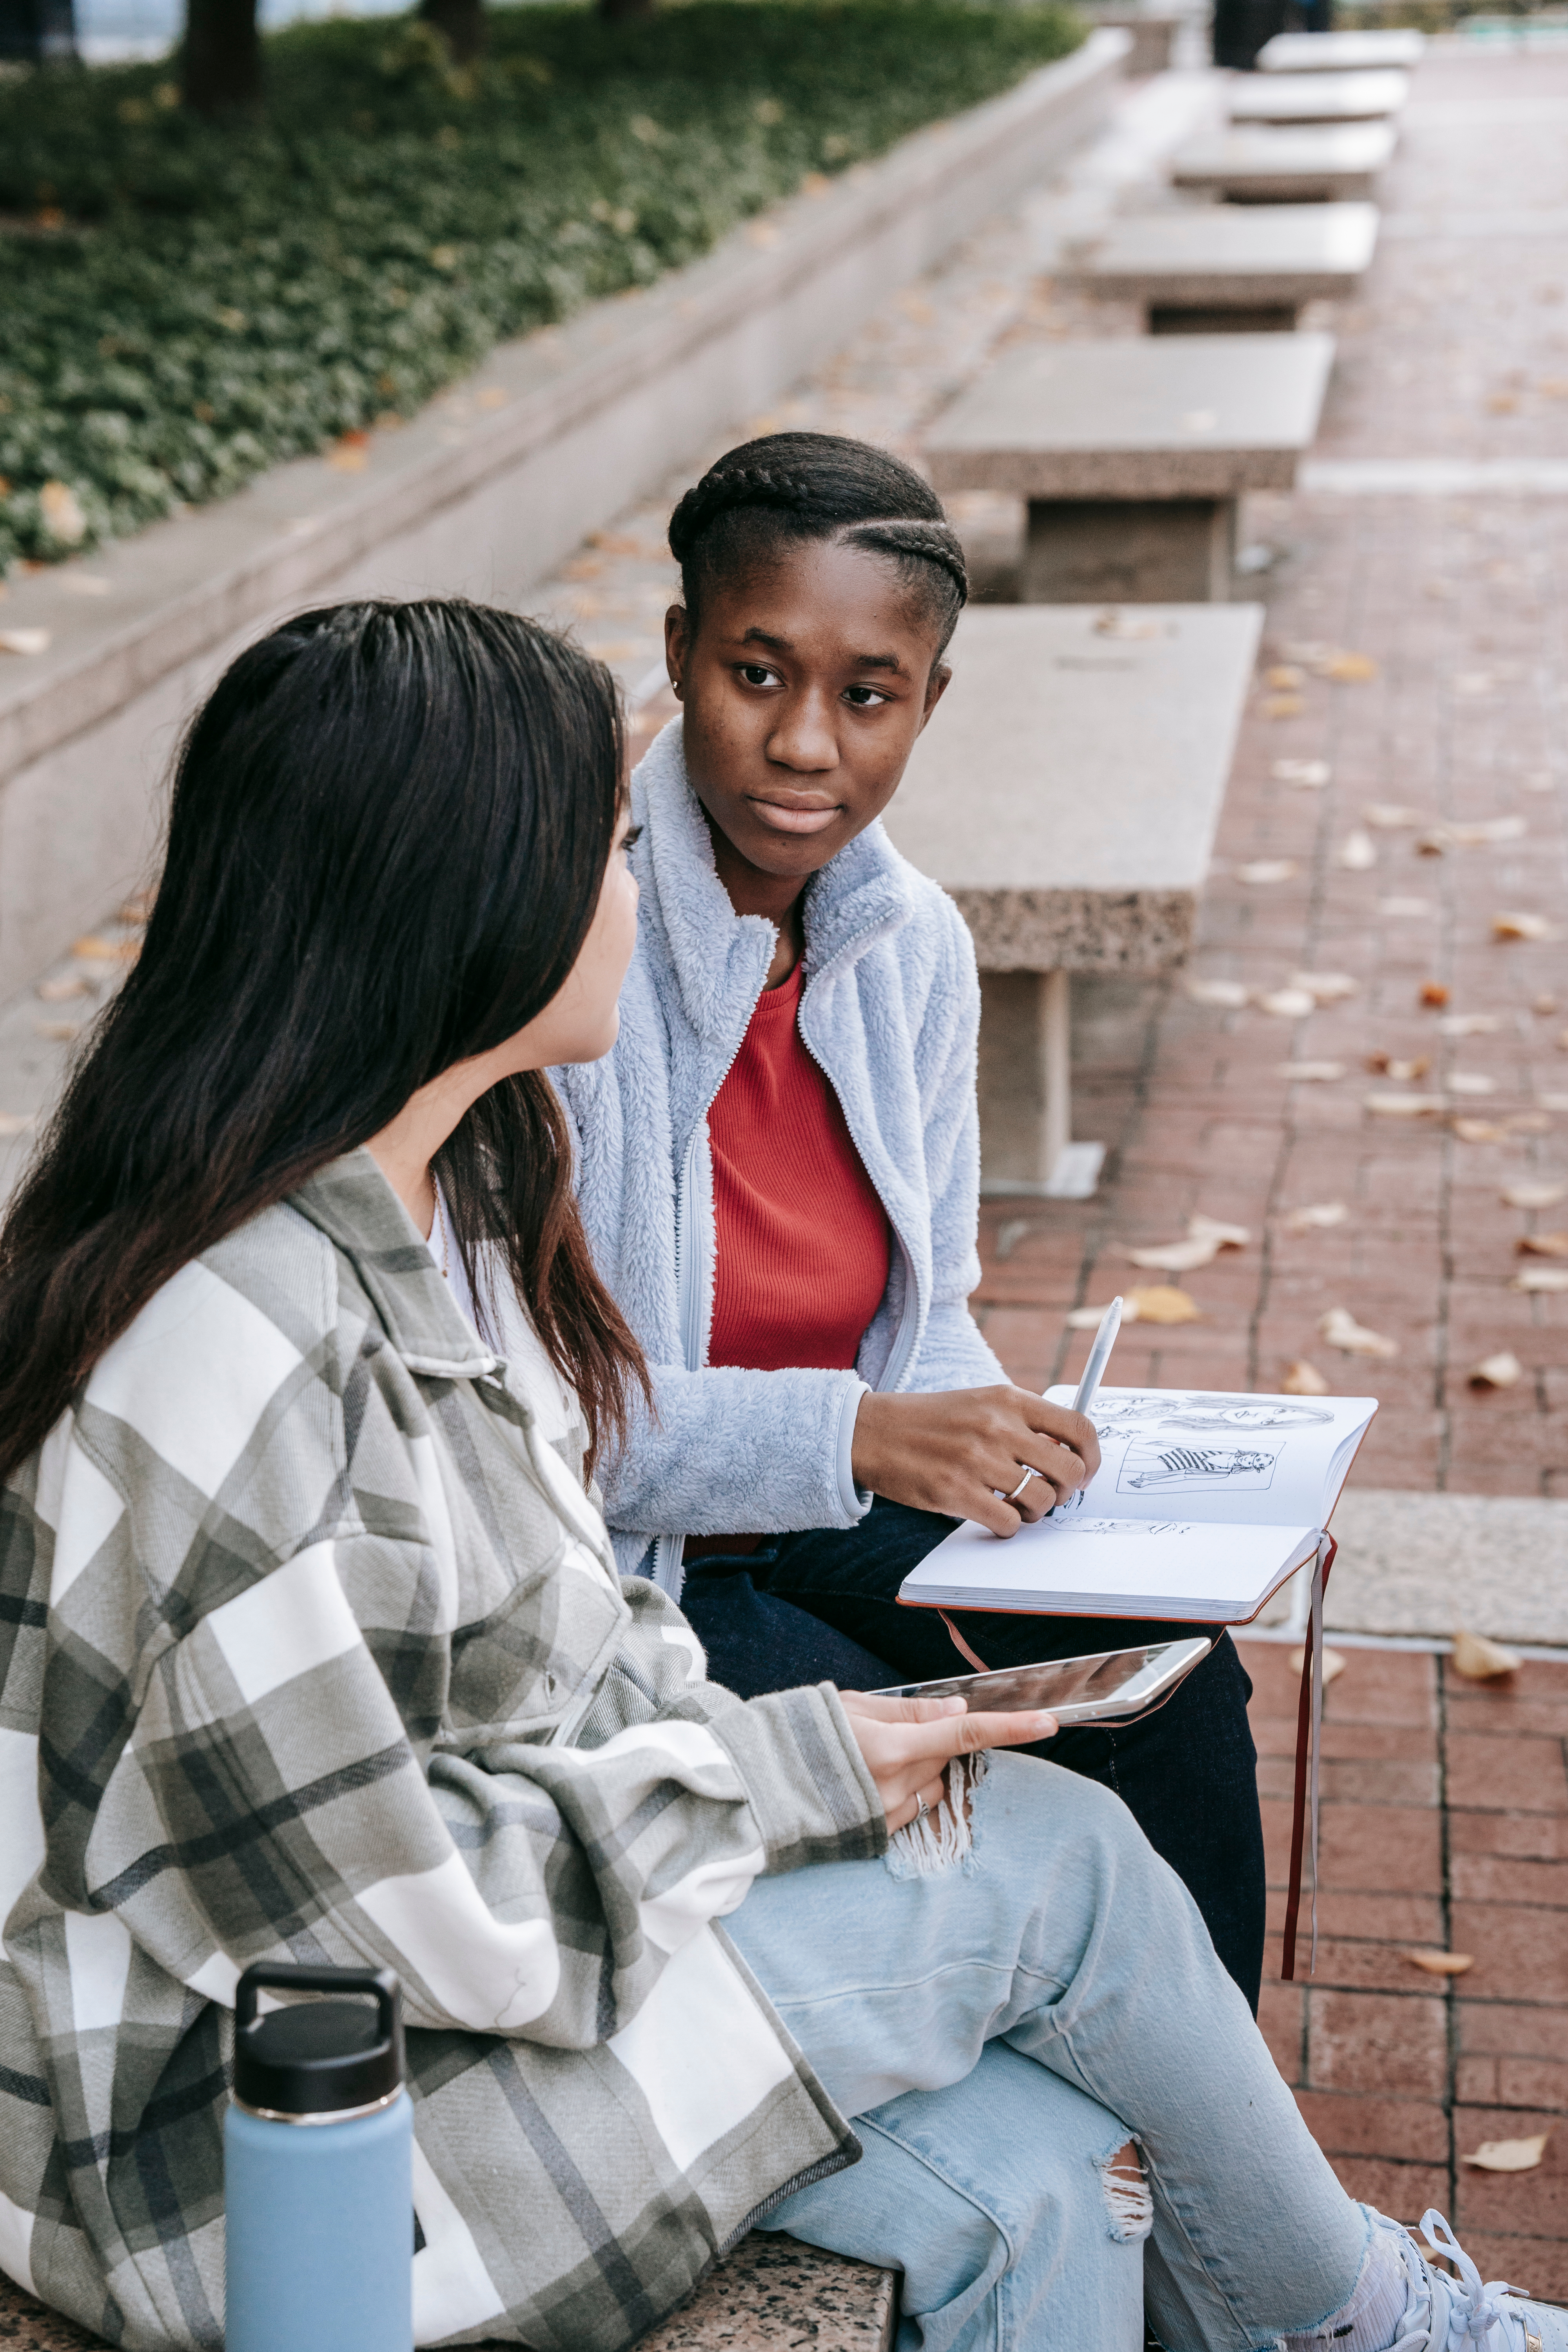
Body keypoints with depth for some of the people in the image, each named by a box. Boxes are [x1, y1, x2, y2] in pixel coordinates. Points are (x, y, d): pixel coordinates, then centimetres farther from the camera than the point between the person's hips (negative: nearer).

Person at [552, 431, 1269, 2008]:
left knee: (1174, 1686, -12)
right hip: (597, 1569, -6)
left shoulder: (914, 948, -1)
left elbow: (923, 1322, 9)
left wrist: (1022, 1454, -11)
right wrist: (857, 1437, -29)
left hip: (840, 1521, 6)